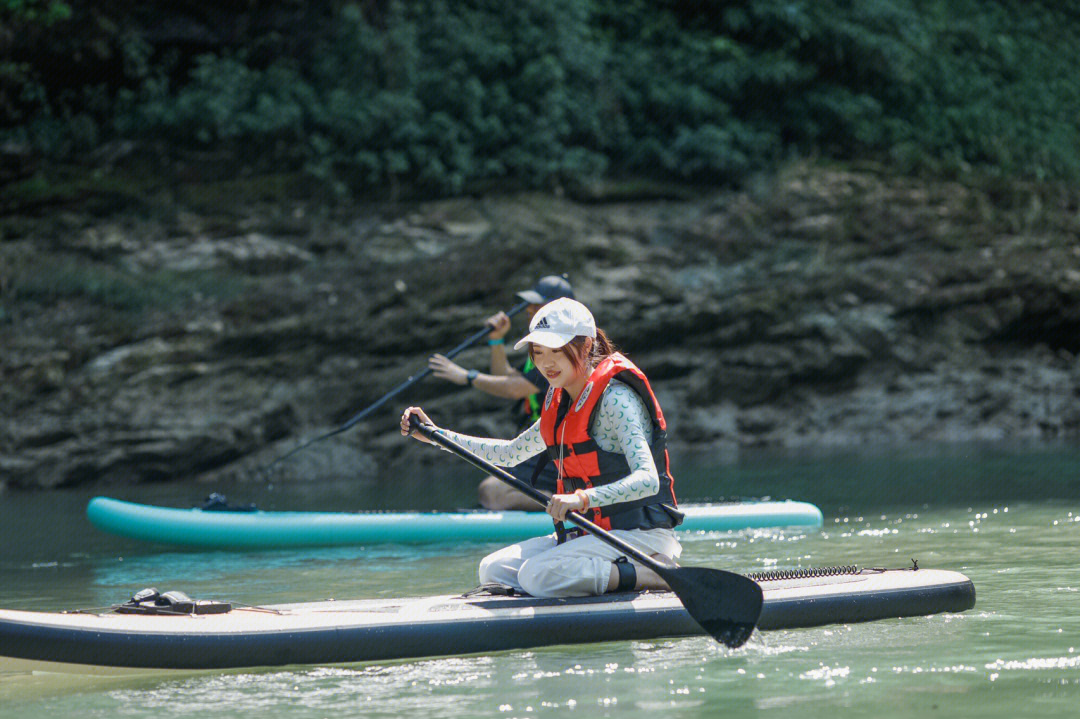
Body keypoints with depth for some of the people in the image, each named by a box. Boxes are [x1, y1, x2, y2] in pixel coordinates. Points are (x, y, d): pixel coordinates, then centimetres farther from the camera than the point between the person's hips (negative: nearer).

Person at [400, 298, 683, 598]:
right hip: (595, 533, 9)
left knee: (537, 574, -27)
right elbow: (510, 454, 26)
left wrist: (583, 499, -43)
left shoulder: (615, 399, -16)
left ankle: (652, 573, -16)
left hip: (642, 534, -9)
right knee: (493, 570, -1)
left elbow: (648, 479, -28)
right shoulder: (560, 404, 12)